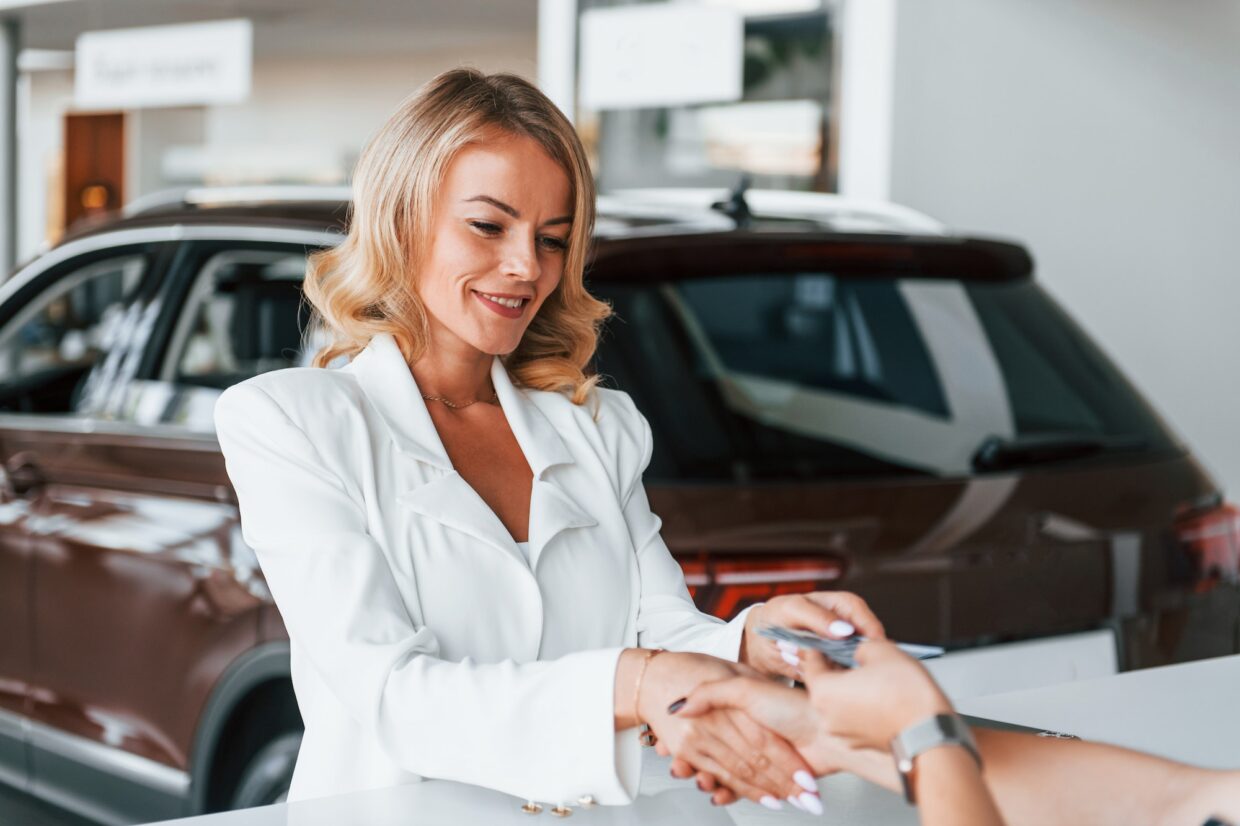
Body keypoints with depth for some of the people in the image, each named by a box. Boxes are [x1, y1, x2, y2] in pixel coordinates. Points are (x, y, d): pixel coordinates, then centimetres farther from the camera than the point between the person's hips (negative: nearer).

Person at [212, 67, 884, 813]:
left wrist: (748, 644, -17)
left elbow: (665, 633, 5)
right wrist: (628, 686, -26)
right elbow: (387, 693, -13)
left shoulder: (602, 426, 15)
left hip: (596, 811, 3)